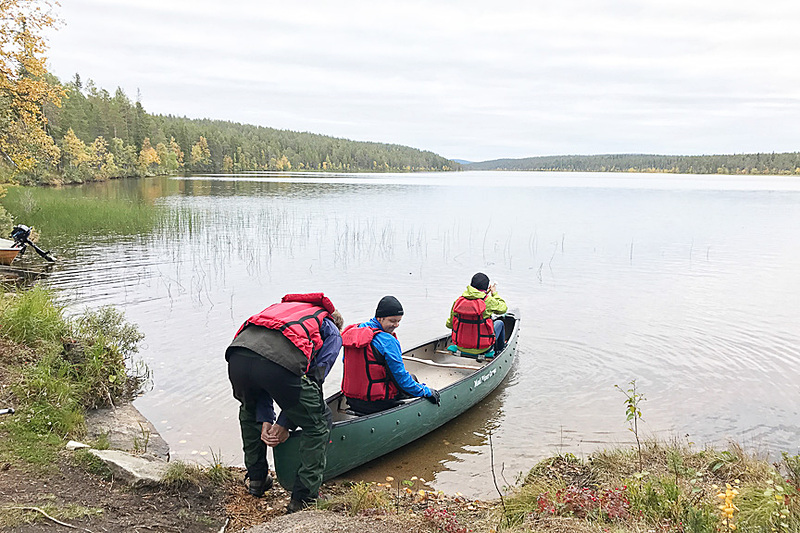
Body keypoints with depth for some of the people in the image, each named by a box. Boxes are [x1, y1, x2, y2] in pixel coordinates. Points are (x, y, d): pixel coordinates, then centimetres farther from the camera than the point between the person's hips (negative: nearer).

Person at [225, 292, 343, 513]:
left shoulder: (284, 307, 42)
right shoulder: (333, 333, 30)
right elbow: (314, 378, 18)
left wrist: (265, 420, 28)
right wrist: (284, 424, 23)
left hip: (237, 355, 6)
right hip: (280, 361, -5)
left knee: (249, 411, 39)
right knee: (318, 423, 18)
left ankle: (256, 479, 46)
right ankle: (303, 499, 19)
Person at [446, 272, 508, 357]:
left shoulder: (458, 301, -8)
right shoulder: (488, 301, -17)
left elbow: (449, 324, 1)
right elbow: (503, 308, 3)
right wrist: (494, 293, 17)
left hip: (460, 347, 4)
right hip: (482, 349, -4)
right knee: (499, 323, 24)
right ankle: (499, 350, 44)